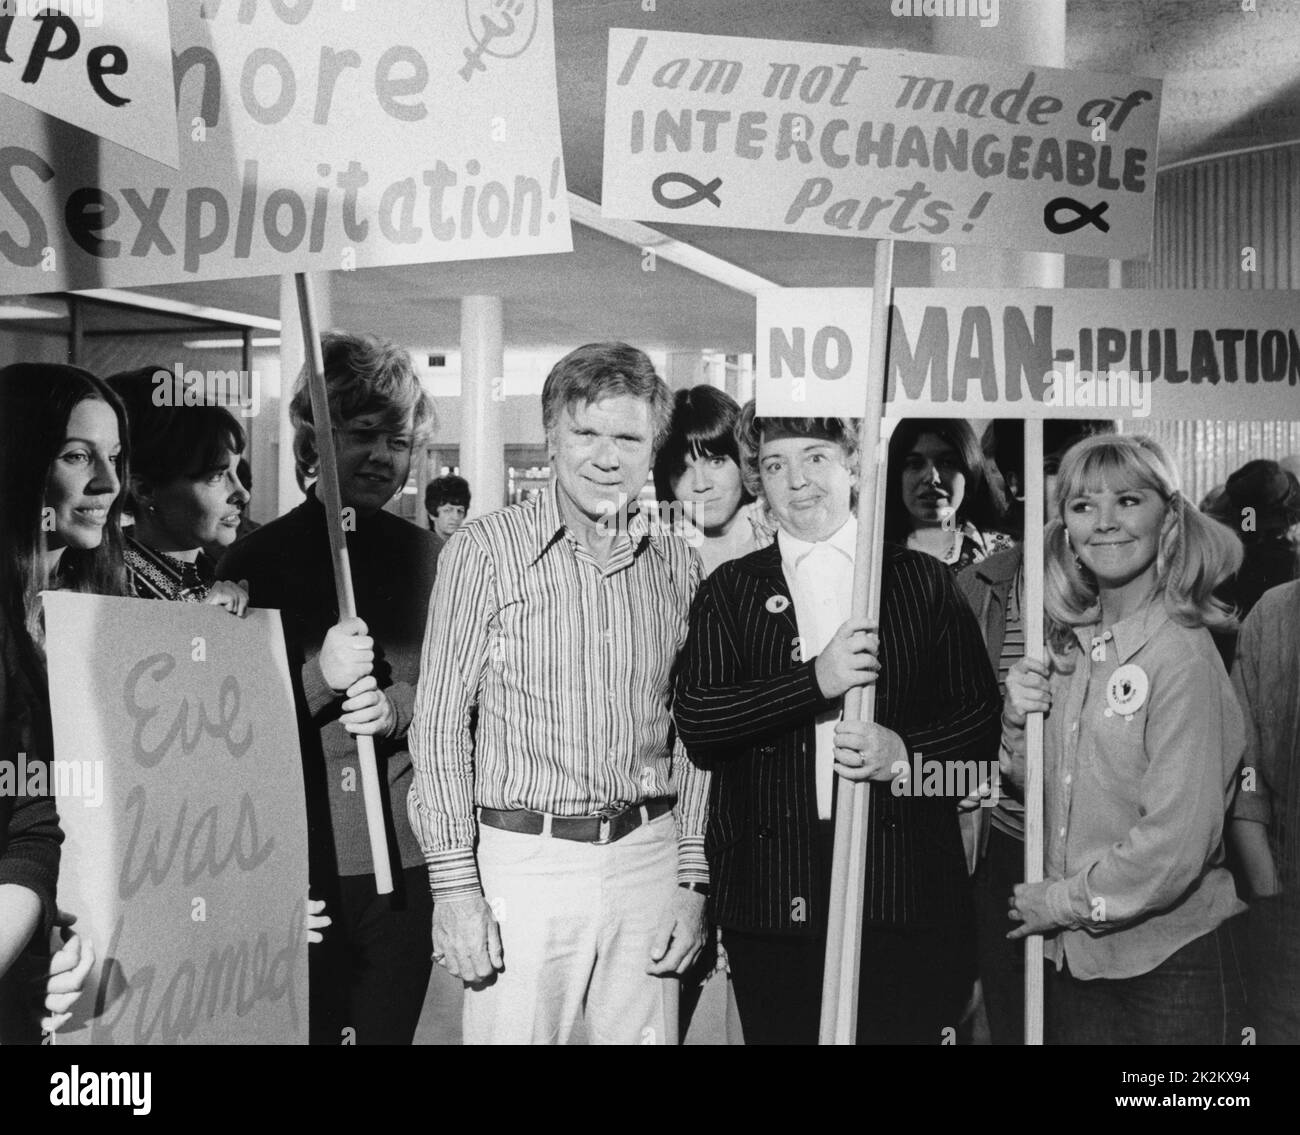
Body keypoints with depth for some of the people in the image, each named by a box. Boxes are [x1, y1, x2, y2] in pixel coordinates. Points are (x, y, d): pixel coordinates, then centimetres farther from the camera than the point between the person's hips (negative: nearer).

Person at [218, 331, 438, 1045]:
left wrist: (398, 707, -13)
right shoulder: (257, 559, 0)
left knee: (386, 1025, 11)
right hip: (291, 860, -2)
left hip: (403, 859, 2)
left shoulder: (427, 558, 6)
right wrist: (318, 678, -17)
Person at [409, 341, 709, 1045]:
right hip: (522, 857, -3)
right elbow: (439, 721, -5)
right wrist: (455, 884, -9)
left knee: (642, 1033, 11)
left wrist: (694, 881, 6)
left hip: (647, 858, 3)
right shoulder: (486, 549, -6)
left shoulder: (678, 564, 6)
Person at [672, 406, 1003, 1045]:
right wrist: (816, 680, -15)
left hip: (906, 894, 0)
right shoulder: (730, 591, 8)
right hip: (772, 900, 0)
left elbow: (981, 717, 7)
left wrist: (905, 753, -12)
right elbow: (694, 722, -5)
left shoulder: (923, 581, 9)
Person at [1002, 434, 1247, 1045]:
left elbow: (1176, 846, -21)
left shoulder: (1184, 656, -16)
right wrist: (1018, 724, -8)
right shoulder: (1072, 647, 3)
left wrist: (1059, 902, -12)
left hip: (1170, 964, -5)